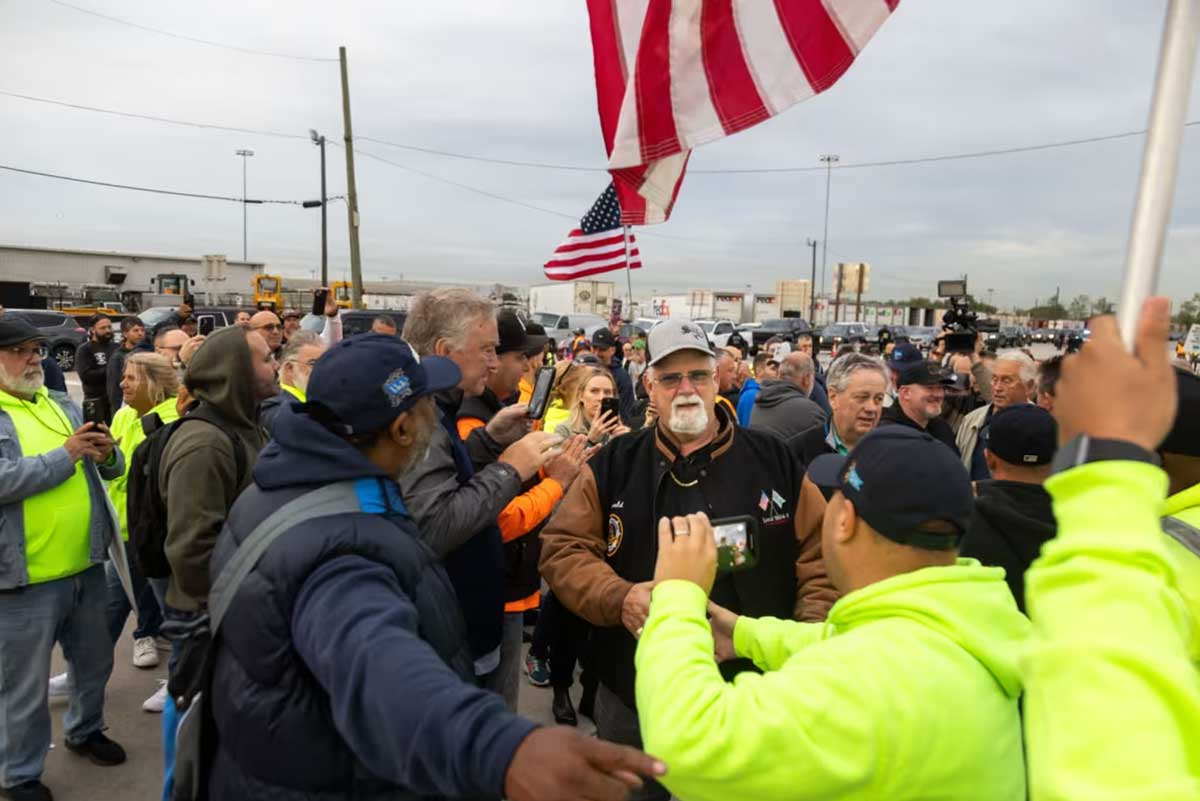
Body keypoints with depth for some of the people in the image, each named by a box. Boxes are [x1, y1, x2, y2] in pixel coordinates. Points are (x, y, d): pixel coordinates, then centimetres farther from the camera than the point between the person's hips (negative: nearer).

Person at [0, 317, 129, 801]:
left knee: (95, 662, 22)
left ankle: (84, 730, 44)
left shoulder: (64, 406, 9)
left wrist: (107, 454, -11)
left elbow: (111, 470, 10)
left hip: (86, 567, 6)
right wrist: (66, 455, -21)